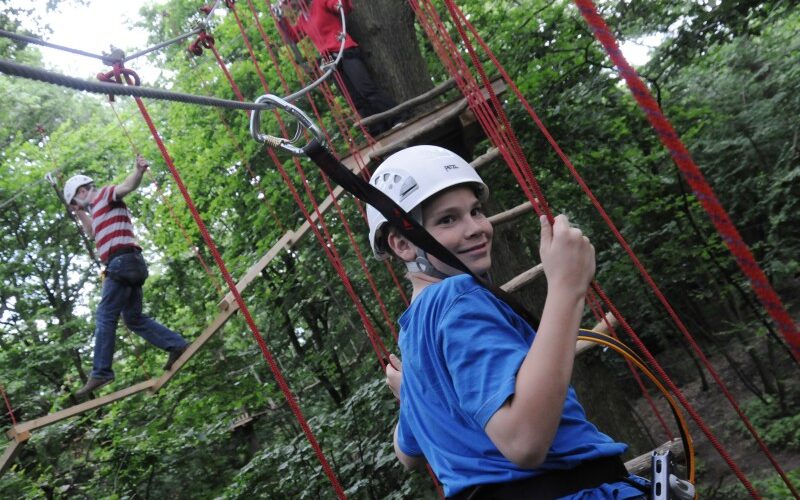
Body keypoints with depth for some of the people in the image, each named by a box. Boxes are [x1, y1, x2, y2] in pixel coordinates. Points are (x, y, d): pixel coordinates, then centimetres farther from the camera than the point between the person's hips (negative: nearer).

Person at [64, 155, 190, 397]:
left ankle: (101, 372, -11)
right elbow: (94, 234, 49)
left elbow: (127, 186, -19)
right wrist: (81, 214, 42)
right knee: (134, 318, 10)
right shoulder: (98, 209, 31)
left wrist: (139, 171, -39)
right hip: (125, 265, 10)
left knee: (105, 316, -10)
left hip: (123, 261, -10)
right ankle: (177, 345, 5)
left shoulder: (106, 195, 3)